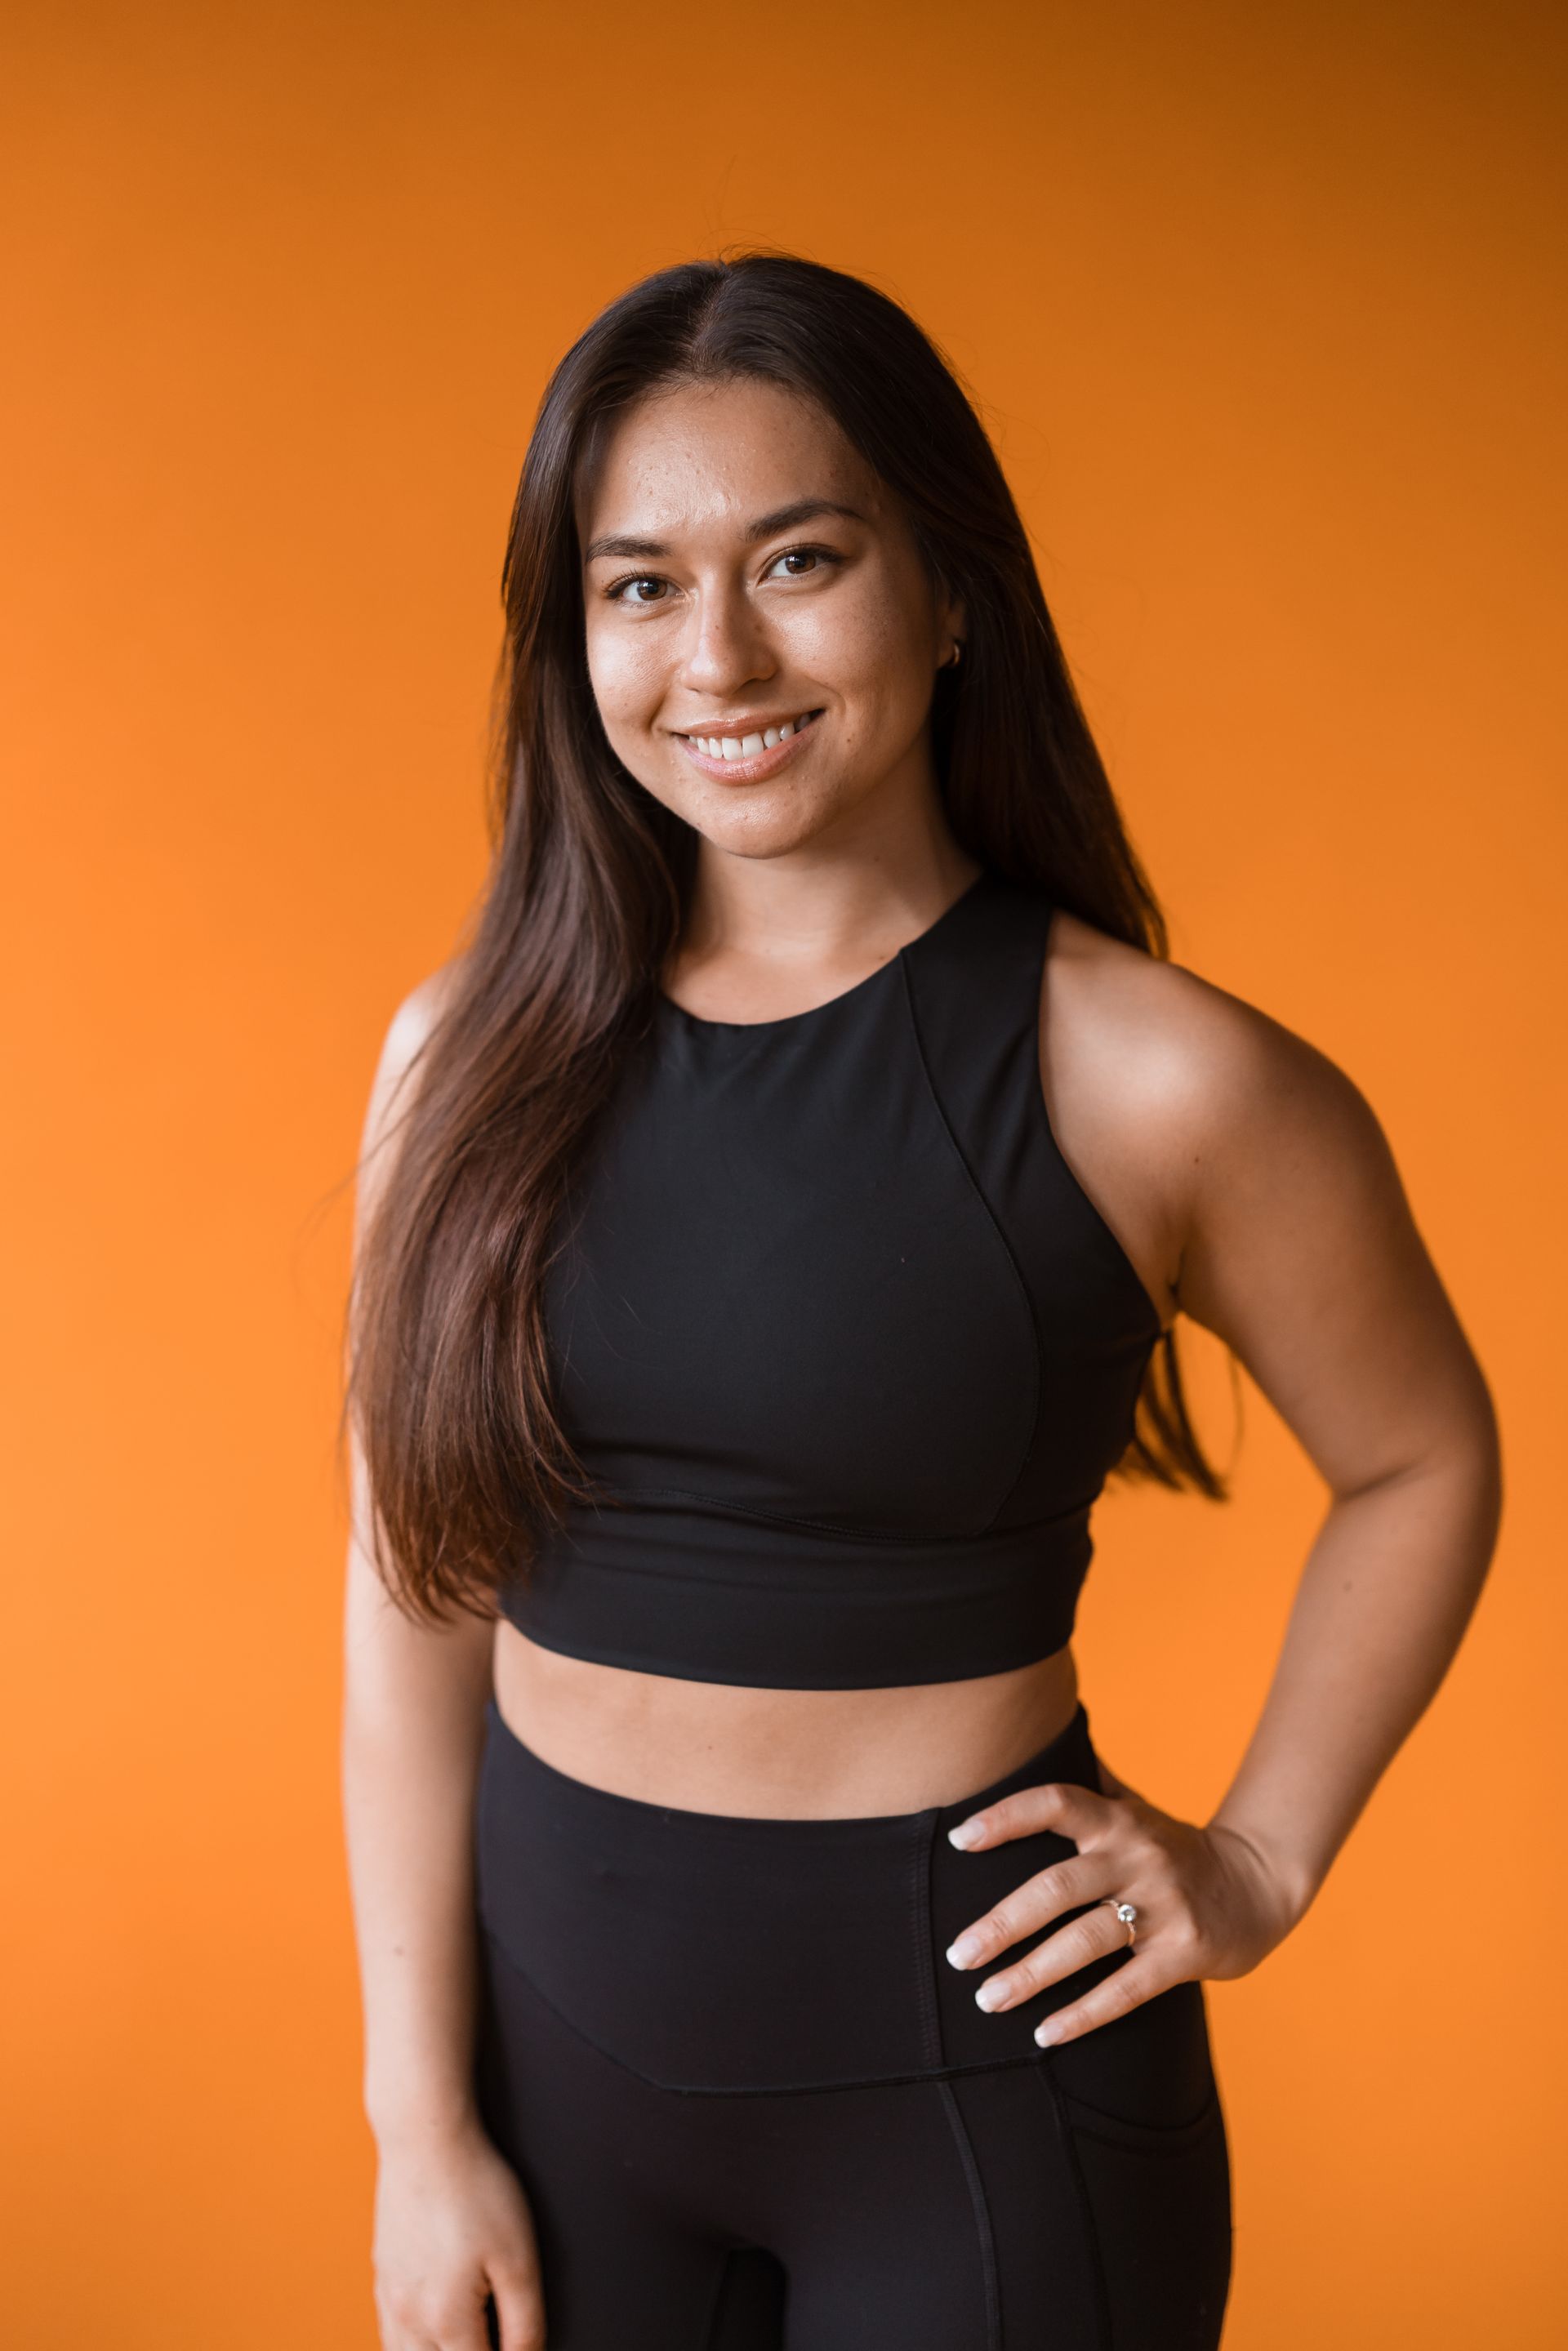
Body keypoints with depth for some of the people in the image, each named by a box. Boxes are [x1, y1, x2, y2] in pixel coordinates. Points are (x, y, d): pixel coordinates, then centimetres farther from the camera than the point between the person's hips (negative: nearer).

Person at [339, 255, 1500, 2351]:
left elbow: (1423, 1463, 2)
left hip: (974, 2049, -3)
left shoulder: (1158, 1081, -14)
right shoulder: (473, 1056, -5)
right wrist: (420, 2121, 0)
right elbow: (417, 1599, -1)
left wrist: (1257, 1863, -4)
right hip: (555, 2017, 3)